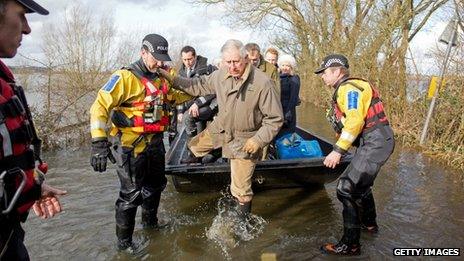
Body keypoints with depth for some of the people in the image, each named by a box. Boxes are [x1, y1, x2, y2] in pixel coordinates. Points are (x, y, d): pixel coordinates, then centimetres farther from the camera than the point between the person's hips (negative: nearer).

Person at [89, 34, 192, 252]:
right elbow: (100, 106, -21)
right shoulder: (125, 77, -16)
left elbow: (174, 96, 26)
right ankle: (124, 241, 23)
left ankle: (149, 222, 48)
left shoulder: (160, 79, 9)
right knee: (131, 195, 2)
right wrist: (99, 142, -29)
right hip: (131, 146, -8)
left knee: (155, 185, 23)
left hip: (154, 144, 8)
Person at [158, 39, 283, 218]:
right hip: (220, 128, 6)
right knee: (195, 147, 24)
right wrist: (172, 79, -1)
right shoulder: (221, 75, -9)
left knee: (241, 189, 4)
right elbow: (199, 86, 7)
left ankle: (244, 217, 30)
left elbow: (275, 118, -20)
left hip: (244, 140, -5)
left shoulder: (263, 82, -26)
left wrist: (259, 140, -28)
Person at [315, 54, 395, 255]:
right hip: (375, 141, 11)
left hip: (375, 142, -11)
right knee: (360, 183, 26)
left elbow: (355, 121, -25)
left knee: (347, 189, -13)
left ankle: (350, 245, -5)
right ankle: (369, 224, 47)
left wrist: (338, 151, -25)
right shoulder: (344, 89, 20)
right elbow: (348, 121, 19)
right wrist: (340, 149, 16)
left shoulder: (349, 88, -12)